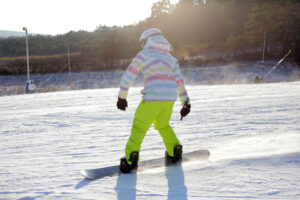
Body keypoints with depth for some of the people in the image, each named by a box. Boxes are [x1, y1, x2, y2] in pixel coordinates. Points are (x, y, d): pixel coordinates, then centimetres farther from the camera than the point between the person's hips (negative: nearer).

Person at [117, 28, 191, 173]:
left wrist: (122, 97, 11)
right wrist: (185, 102, 18)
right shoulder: (171, 59, 21)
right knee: (163, 125, 28)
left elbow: (128, 76, 3)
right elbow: (180, 82, 17)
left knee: (139, 127, 4)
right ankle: (175, 153, 27)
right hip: (170, 98, 5)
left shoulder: (143, 55, 7)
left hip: (153, 97, -5)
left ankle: (130, 161, -2)